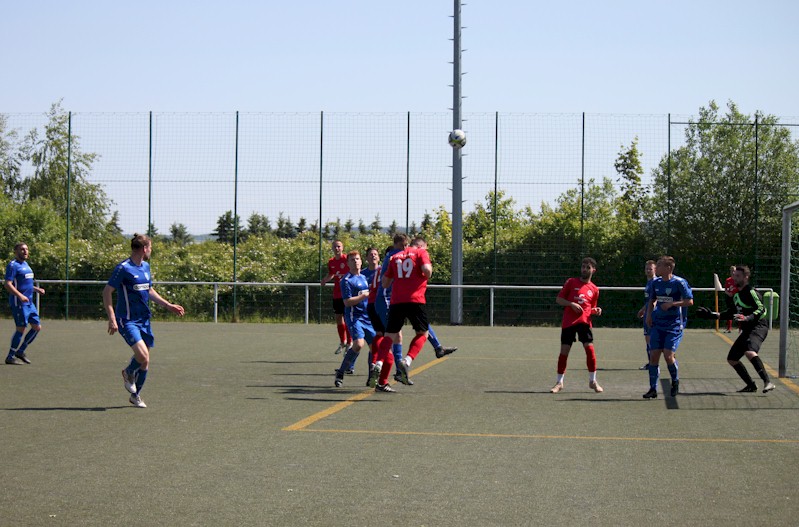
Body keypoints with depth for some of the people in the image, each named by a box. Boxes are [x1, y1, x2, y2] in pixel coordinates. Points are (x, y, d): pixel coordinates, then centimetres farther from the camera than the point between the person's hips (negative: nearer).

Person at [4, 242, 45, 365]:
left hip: (29, 302, 9)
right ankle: (10, 357, 2)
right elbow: (8, 284, -20)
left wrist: (37, 289, 18)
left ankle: (21, 351, 19)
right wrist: (20, 296, -30)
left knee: (37, 327, 8)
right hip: (18, 303, -9)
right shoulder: (13, 265, -11)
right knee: (21, 328, -8)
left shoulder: (26, 264, 18)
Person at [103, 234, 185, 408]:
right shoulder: (123, 268, -13)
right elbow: (107, 292, -13)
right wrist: (112, 319, -20)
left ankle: (136, 395, 27)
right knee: (143, 355, -21)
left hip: (144, 320, 8)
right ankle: (128, 373, 12)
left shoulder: (146, 266, 12)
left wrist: (168, 305, 23)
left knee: (145, 362, 8)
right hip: (128, 320, -8)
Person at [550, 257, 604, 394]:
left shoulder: (594, 289, 11)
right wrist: (571, 304, -12)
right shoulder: (571, 282, 5)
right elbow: (558, 299, 4)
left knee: (590, 348, -10)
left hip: (584, 321, 1)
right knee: (564, 351, -1)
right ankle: (559, 382, 12)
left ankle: (593, 381, 4)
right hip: (568, 322, -1)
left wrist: (596, 311, -1)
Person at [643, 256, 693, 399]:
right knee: (653, 355, -2)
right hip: (657, 323, 5)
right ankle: (653, 389, 5)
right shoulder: (656, 282, 7)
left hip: (674, 324, -5)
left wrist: (671, 304, -19)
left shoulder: (679, 282, -11)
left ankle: (675, 381, 15)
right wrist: (649, 314, 6)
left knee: (668, 355, -14)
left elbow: (689, 301, -11)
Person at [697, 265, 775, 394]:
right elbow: (731, 314, 28)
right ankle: (751, 385, 20)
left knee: (749, 352, -36)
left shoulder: (751, 292, -10)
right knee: (732, 359, 10)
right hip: (747, 330, 10)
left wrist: (747, 318, -35)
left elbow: (761, 309, -21)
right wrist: (713, 315, 22)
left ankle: (768, 382, -38)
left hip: (758, 326, -10)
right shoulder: (737, 295, 18)